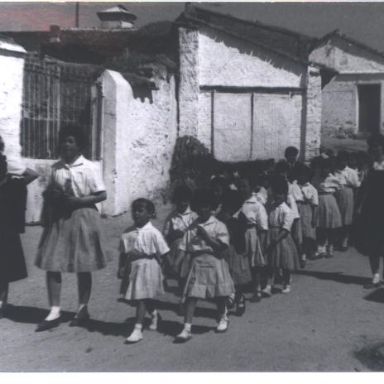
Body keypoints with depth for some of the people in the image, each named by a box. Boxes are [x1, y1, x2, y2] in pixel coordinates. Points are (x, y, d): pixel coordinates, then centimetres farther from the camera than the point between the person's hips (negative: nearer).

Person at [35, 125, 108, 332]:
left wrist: (78, 200, -18)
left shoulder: (88, 167, -6)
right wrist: (51, 195, -6)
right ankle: (54, 312, 8)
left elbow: (102, 195, -8)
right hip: (57, 218, 4)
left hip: (81, 217, -4)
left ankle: (83, 309, 24)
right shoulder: (56, 167, 7)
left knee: (82, 267, 7)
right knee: (51, 264, -2)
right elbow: (48, 193, 16)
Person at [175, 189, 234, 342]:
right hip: (196, 263, 2)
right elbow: (185, 248, 8)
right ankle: (187, 328, -4)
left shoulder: (219, 226, -4)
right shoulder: (192, 226, 5)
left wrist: (206, 236, -16)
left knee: (219, 295, 12)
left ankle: (223, 318, 41)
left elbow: (221, 248, -12)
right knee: (191, 295, -6)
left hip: (214, 262, -2)